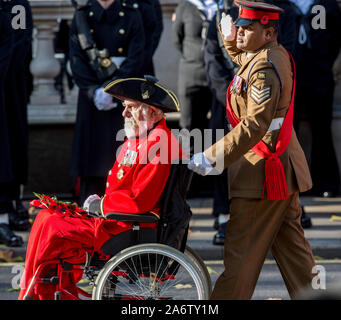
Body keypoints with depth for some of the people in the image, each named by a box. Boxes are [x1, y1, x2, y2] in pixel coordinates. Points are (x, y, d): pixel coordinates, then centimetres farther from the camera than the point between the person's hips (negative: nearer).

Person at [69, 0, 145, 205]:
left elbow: (135, 60, -4)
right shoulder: (81, 17, 7)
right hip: (91, 101, 1)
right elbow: (76, 60, -1)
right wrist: (94, 92, -13)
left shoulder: (132, 17, 5)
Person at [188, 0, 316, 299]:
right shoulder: (277, 55, 10)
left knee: (241, 250, -3)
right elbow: (241, 55, 35)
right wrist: (229, 35, 16)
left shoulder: (265, 68, -21)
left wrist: (213, 158, -28)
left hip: (264, 172, -10)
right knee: (290, 244, 15)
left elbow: (254, 126, -28)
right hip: (282, 167, 10)